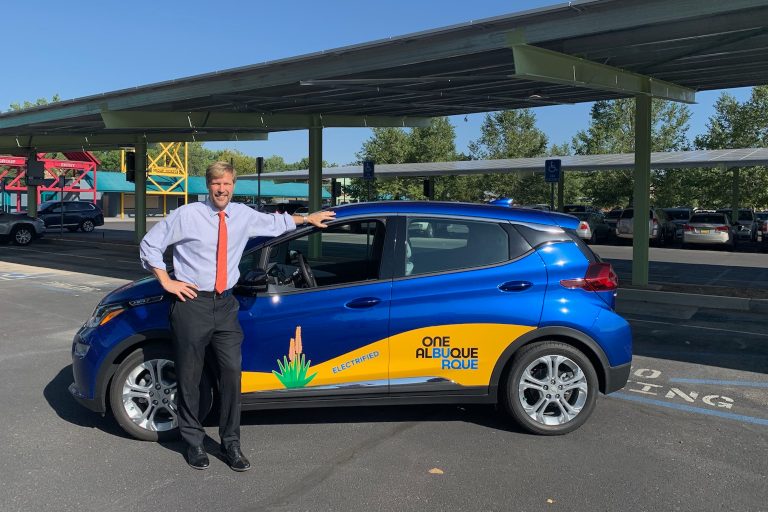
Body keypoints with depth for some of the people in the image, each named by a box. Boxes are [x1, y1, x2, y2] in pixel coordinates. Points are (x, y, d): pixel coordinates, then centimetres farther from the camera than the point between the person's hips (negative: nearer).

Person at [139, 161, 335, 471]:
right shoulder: (187, 216, -5)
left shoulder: (244, 216, 7)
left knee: (232, 373, 0)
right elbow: (149, 246, 2)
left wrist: (307, 218, 33)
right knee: (189, 376, 6)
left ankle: (230, 443, 15)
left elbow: (275, 222, 26)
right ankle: (193, 442, 24)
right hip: (192, 303, -3)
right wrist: (167, 283, -3)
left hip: (225, 305, 3)